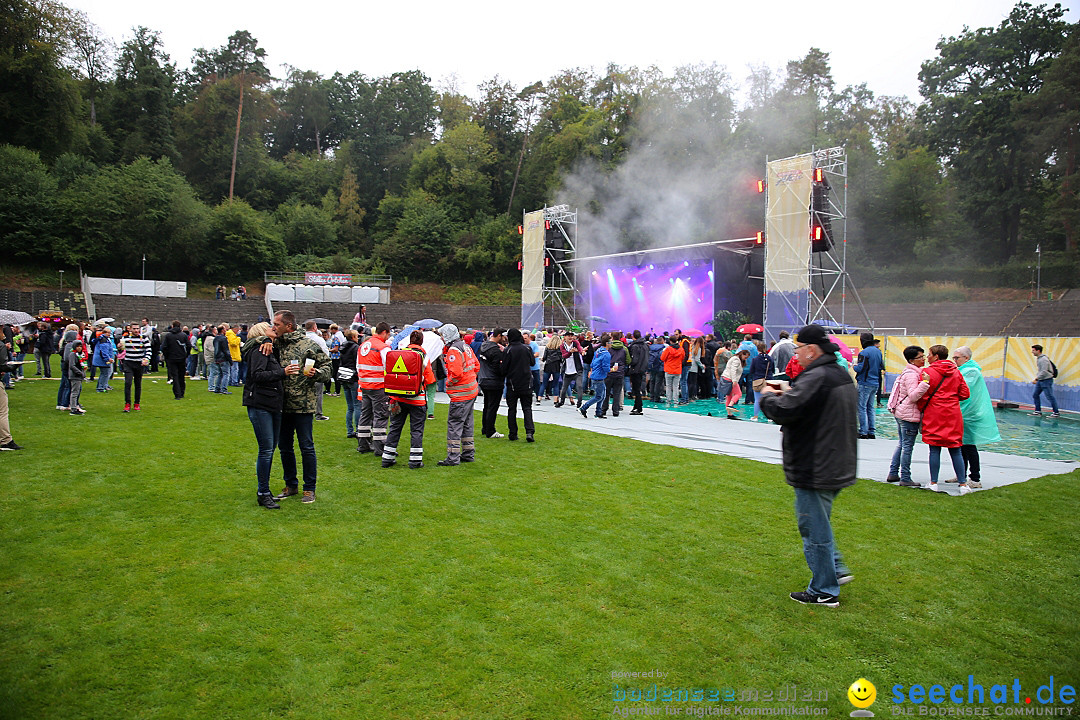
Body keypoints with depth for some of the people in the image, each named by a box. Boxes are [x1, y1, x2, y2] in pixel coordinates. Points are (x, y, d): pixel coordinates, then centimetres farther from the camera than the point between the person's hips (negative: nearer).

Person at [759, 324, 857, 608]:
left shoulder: (815, 378, -22)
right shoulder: (843, 376, 10)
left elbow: (782, 410, -29)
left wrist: (768, 396, -7)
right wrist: (789, 393, 9)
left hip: (815, 472, -10)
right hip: (839, 467, 10)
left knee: (815, 530, 3)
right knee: (819, 525, 27)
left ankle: (824, 592, 14)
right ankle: (836, 569, 32)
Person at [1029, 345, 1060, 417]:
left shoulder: (1044, 359, -18)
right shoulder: (1038, 358, 12)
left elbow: (1044, 371, -22)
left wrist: (1036, 378, -17)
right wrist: (1037, 378, 11)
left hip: (1046, 380, -10)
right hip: (1040, 381, 10)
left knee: (1050, 396, -4)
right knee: (1035, 395, 9)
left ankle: (1056, 413, 4)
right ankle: (1038, 411, 14)